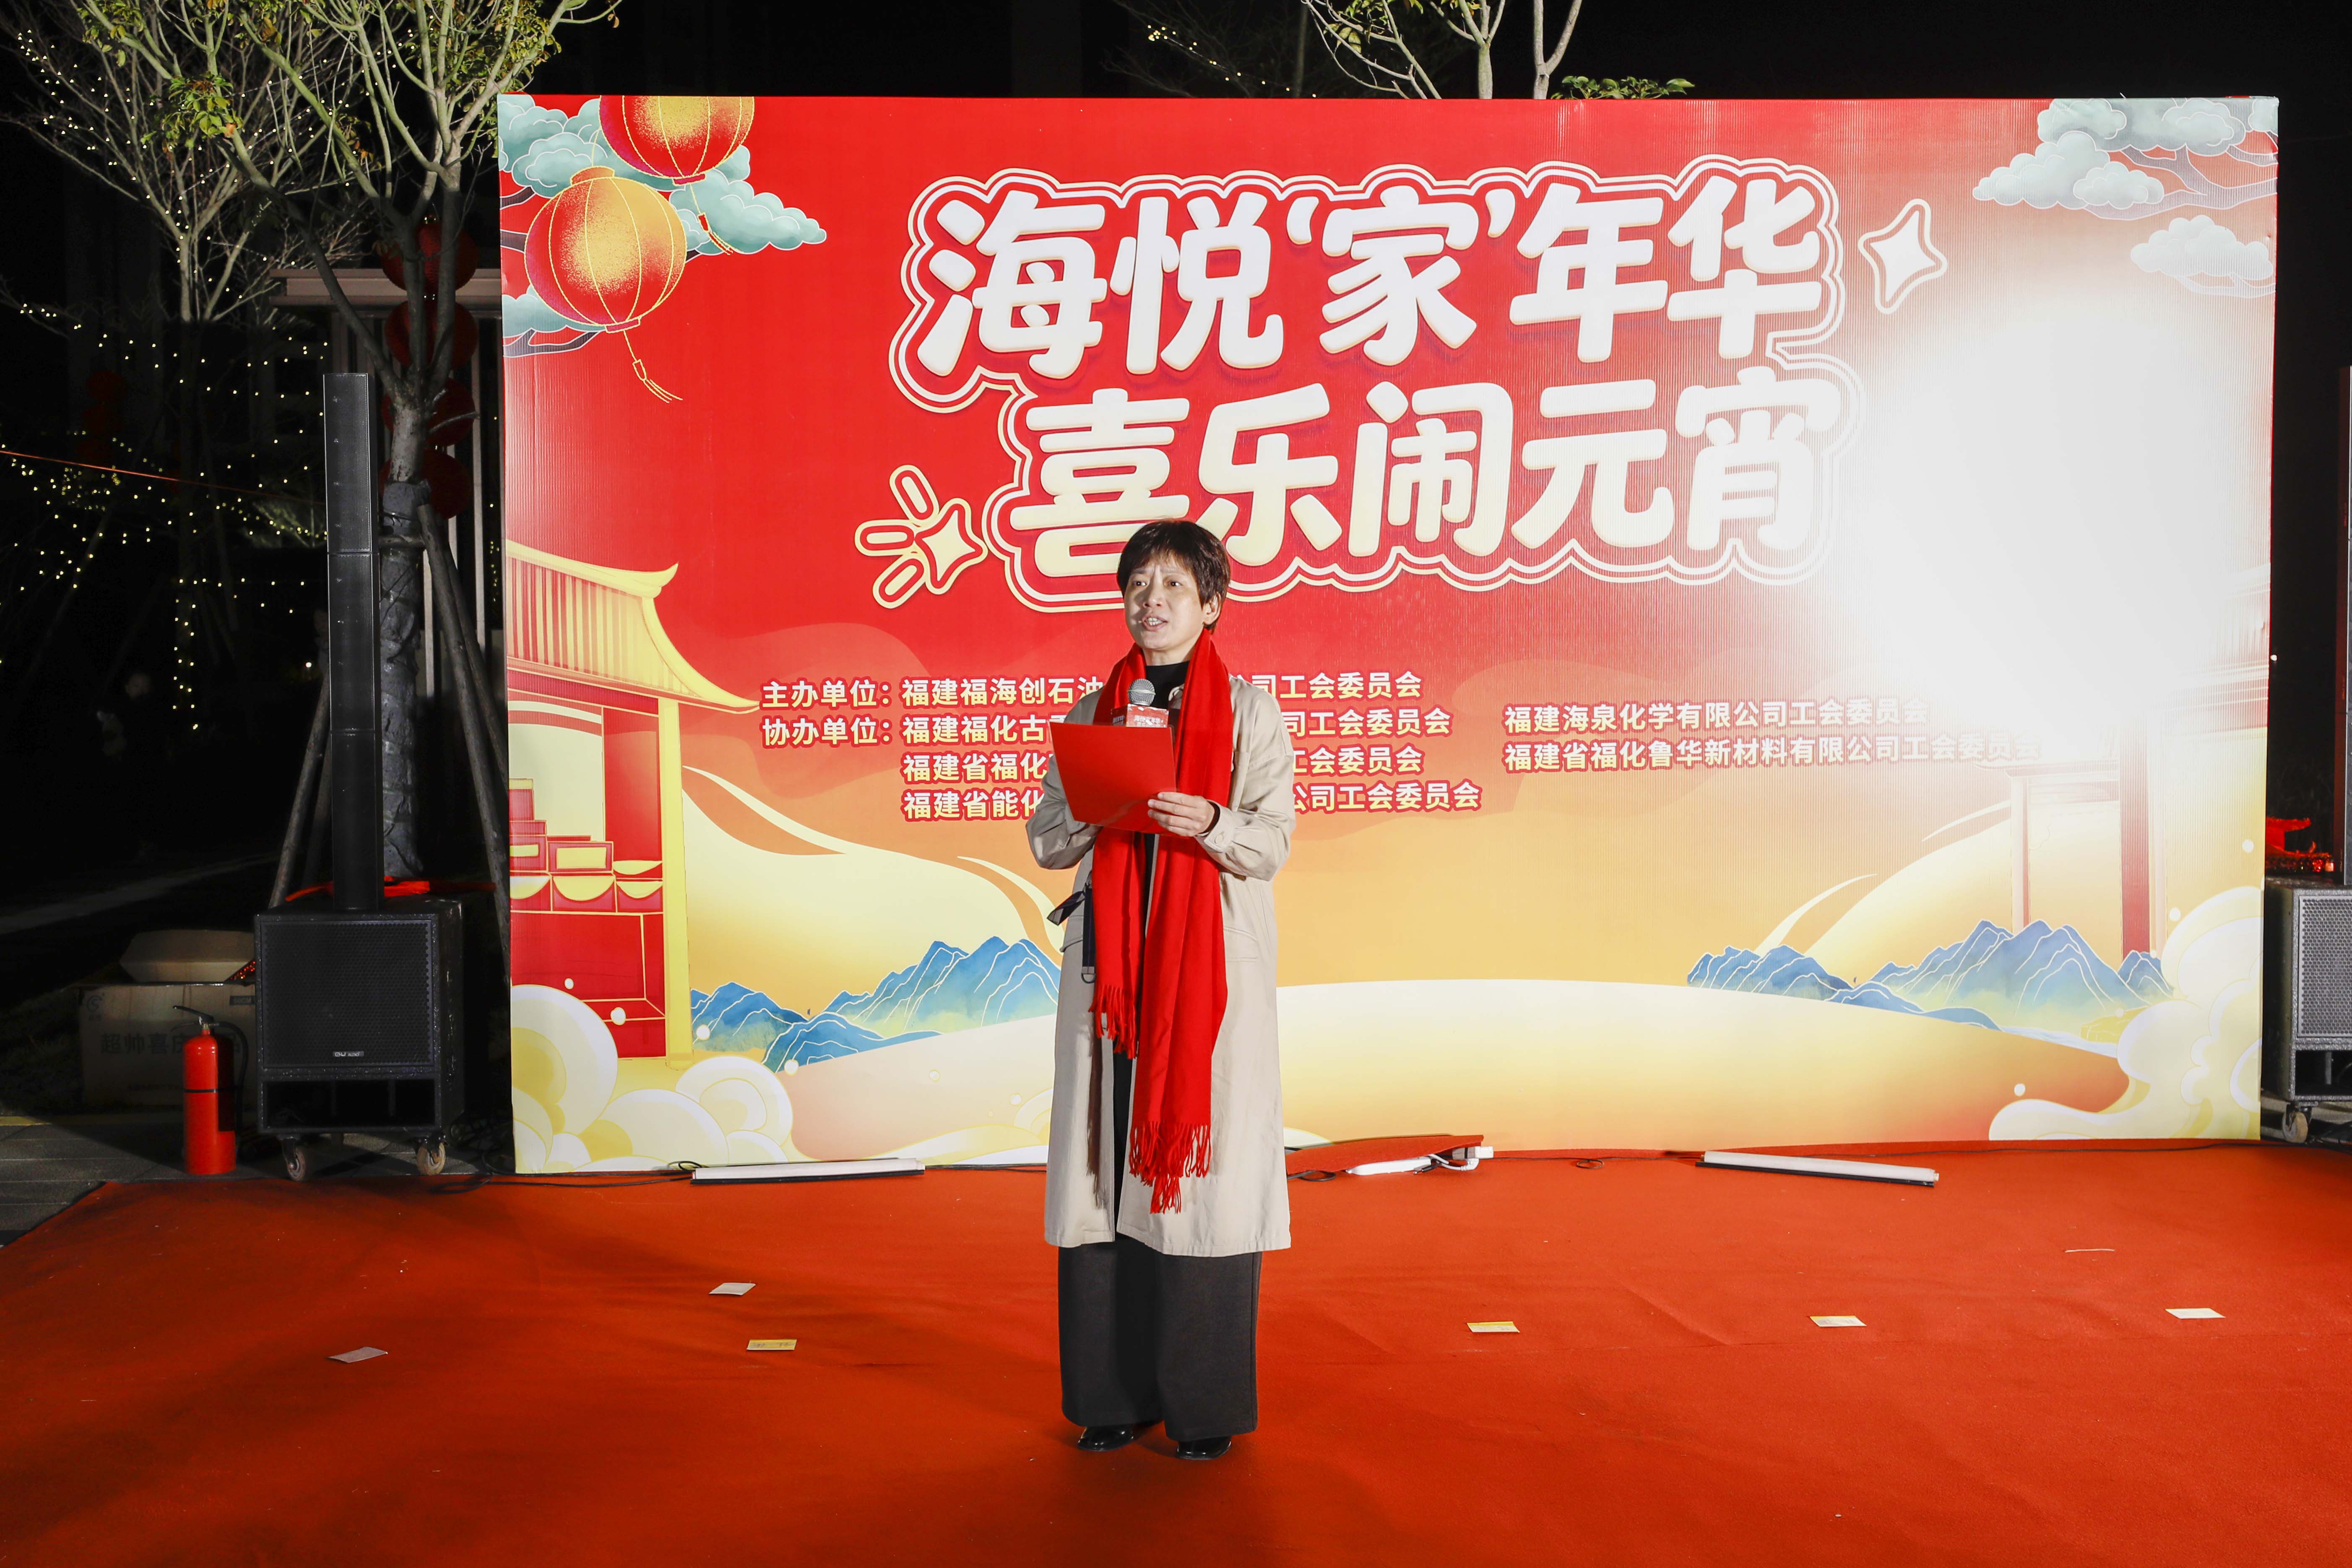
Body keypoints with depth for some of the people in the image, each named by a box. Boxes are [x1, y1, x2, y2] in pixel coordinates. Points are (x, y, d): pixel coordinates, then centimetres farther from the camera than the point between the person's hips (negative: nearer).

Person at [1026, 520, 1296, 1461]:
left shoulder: (1250, 712, 3)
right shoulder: (1093, 714, 12)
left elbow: (1272, 845, -3)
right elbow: (1046, 842, 8)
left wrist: (1206, 820, -23)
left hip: (1214, 967, -2)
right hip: (1111, 962, 3)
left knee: (1203, 1164, -3)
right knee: (1106, 1163, 2)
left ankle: (1205, 1401, 9)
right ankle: (1116, 1392, 14)